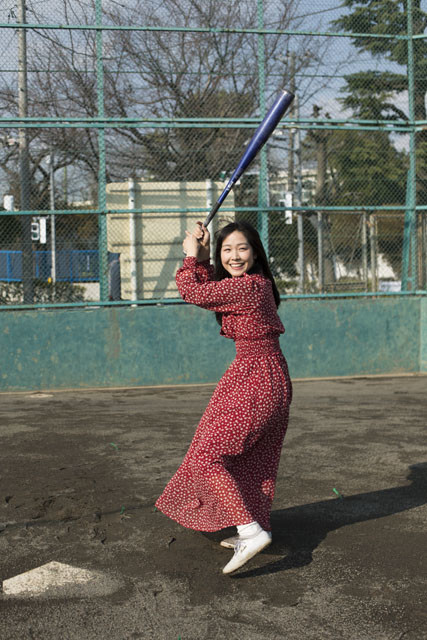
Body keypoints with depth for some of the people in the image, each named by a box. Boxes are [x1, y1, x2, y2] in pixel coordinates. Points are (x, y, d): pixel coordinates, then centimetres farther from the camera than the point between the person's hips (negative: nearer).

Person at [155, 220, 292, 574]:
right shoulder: (256, 283, 11)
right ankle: (252, 529, 30)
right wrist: (202, 260, 11)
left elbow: (191, 292, -11)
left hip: (255, 380, -10)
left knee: (207, 455, -8)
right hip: (272, 378, 10)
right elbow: (210, 292, 21)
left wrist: (191, 256, 4)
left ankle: (252, 530, -15)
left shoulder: (243, 286, -19)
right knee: (253, 459, 18)